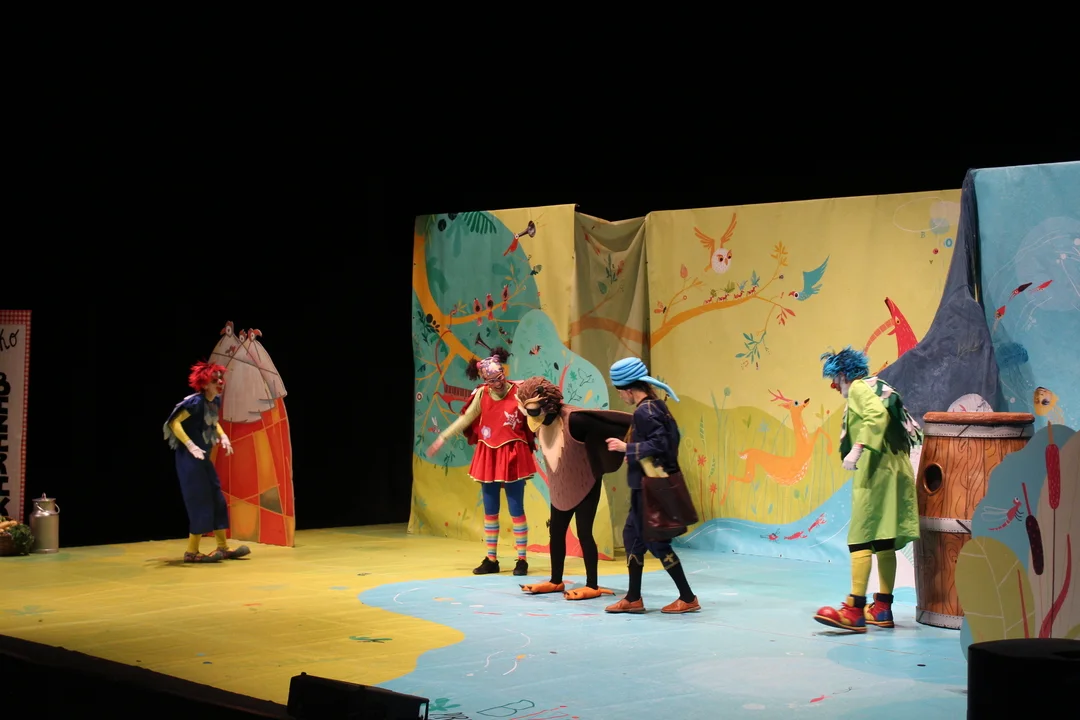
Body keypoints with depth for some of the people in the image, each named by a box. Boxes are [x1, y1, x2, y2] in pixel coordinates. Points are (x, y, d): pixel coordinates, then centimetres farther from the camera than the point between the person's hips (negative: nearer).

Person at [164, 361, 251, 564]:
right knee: (201, 503, -7)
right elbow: (174, 422, -23)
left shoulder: (216, 401, 6)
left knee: (217, 501, 10)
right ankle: (191, 552, 1)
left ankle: (223, 548, 16)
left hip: (204, 458, 9)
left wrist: (223, 436, 8)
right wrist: (190, 446, -27)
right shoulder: (196, 402, -19)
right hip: (190, 458, -9)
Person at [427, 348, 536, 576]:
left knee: (516, 509, -1)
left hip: (512, 456, -4)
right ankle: (491, 559, 18)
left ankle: (522, 559, 7)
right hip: (488, 456, 4)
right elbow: (466, 418, 10)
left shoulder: (518, 392, -9)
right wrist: (443, 437, 11)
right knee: (490, 511, 9)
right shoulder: (481, 394, 1)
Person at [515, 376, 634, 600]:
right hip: (559, 488, 7)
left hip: (585, 486, -7)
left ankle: (592, 586, 4)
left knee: (584, 533, -5)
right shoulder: (539, 422, -6)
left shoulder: (573, 419, -28)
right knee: (556, 532, 12)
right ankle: (556, 581, 24)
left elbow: (612, 429, -27)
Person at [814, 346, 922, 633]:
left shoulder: (859, 388, -3)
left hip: (875, 469, -10)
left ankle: (855, 610, -17)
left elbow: (877, 414, -22)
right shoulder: (879, 388, 24)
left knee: (861, 539, -12)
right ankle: (882, 608, 12)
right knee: (884, 541, 10)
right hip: (896, 468, 10)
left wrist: (857, 449, -29)